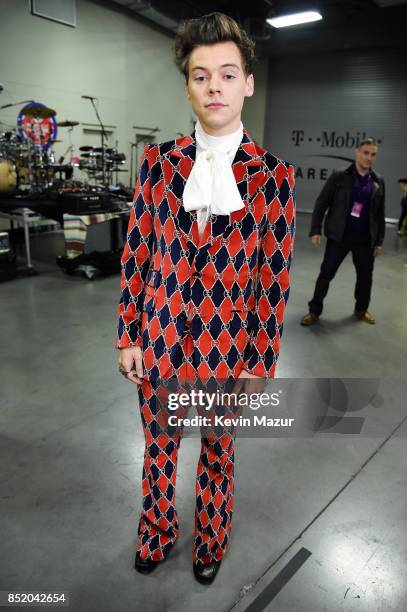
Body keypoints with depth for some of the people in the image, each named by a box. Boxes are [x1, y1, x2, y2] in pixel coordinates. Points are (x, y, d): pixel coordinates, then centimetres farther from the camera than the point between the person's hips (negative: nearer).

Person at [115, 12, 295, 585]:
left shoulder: (272, 174, -8)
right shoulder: (159, 161, -2)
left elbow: (274, 277, -6)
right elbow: (136, 254, 1)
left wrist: (260, 365, -5)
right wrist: (128, 336, 0)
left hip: (228, 344, -1)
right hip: (160, 340, 2)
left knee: (218, 454, 21)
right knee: (158, 451, 21)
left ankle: (211, 541, 51)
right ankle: (157, 534, 52)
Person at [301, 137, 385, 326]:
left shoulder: (378, 182, 6)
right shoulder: (339, 176, -4)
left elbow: (380, 213, 11)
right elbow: (321, 203, -4)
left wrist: (379, 240, 10)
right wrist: (315, 230, -10)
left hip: (365, 239, 3)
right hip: (339, 236, -3)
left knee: (365, 276, 13)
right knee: (326, 273, 0)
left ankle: (361, 309, 34)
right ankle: (314, 311, 12)